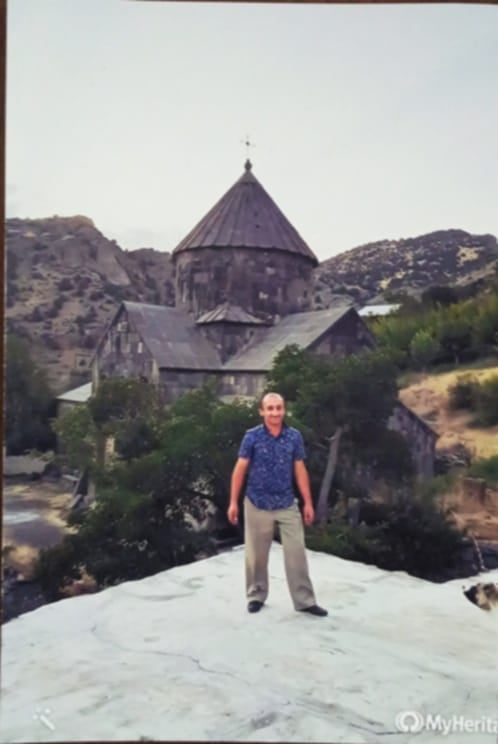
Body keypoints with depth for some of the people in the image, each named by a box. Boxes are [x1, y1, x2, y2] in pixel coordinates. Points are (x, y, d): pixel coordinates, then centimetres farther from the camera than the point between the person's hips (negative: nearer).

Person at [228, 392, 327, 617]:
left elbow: (300, 471, 4)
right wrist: (233, 502, -6)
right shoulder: (252, 436, -8)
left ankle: (305, 601, 15)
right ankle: (256, 596, 31)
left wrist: (308, 503, 2)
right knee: (256, 555, 11)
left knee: (296, 552, 3)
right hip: (257, 505, -1)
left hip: (287, 505, 1)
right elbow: (240, 470, -4)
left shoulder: (295, 436, -2)